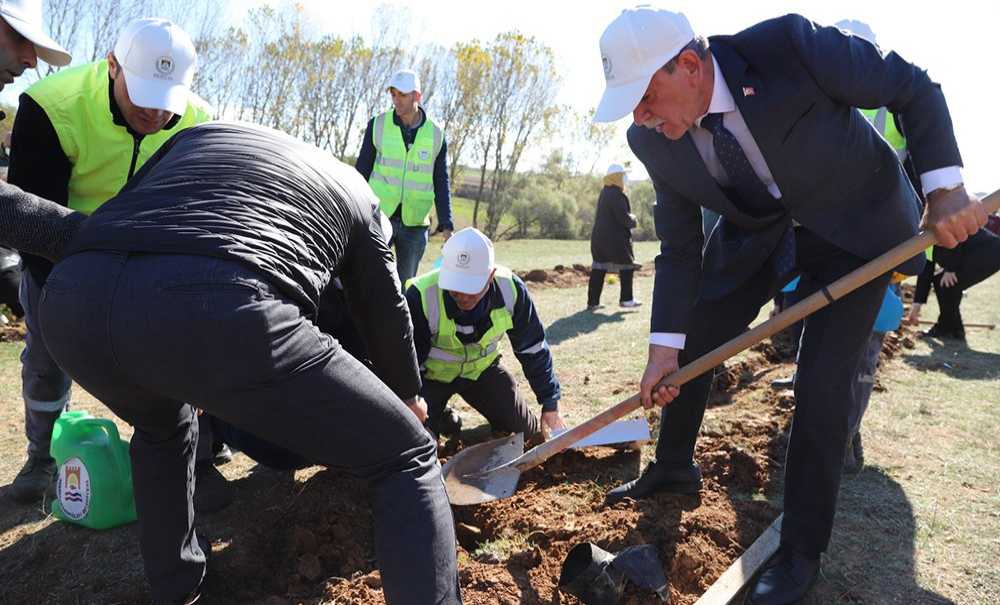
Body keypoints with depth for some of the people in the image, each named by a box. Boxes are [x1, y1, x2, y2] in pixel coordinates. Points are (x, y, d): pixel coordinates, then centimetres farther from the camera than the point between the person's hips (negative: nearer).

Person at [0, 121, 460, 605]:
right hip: (219, 314, -5)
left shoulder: (201, 132, 37)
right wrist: (409, 396, 56)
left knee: (162, 424, 41)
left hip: (74, 302, 5)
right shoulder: (355, 190, 33)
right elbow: (386, 316, 40)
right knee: (408, 458, 15)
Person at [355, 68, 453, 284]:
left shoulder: (436, 135, 1)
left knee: (405, 283, 9)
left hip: (414, 223, 1)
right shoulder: (378, 125, -1)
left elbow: (441, 183, 4)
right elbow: (362, 170, 5)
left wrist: (446, 225, -4)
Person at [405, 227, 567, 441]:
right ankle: (444, 418, 15)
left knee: (527, 431, -5)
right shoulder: (421, 295, -34)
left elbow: (533, 349, -8)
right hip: (431, 375, -2)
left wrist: (550, 404, -5)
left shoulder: (510, 289, -24)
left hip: (481, 369, 2)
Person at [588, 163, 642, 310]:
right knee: (627, 267, 7)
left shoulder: (603, 193, 13)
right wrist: (633, 219, 1)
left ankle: (592, 301, 8)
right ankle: (626, 299, 12)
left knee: (598, 270, 8)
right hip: (616, 239, -8)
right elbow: (624, 218, -20)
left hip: (598, 236, 9)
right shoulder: (617, 195, -16)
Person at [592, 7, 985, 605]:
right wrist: (665, 348, -12)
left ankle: (802, 551, 9)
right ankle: (674, 469, 34)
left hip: (856, 226, -4)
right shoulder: (653, 141, -17)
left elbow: (915, 88, -16)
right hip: (758, 233, 4)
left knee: (822, 386, -11)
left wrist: (945, 186, -24)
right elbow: (680, 250, -9)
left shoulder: (789, 44, -31)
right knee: (687, 348, 5)